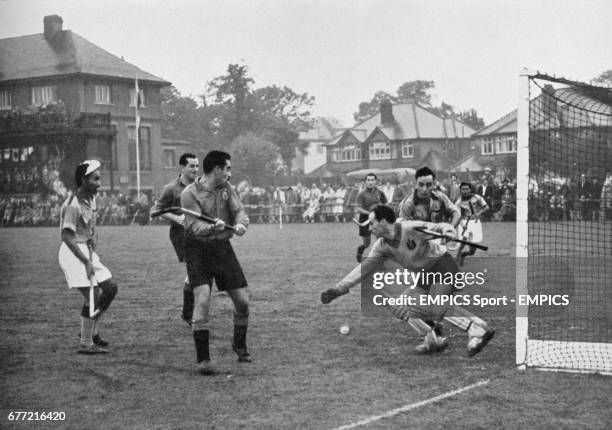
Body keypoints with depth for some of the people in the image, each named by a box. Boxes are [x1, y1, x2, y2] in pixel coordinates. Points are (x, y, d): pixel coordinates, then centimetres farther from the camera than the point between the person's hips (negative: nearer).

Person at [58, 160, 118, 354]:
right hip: (73, 252, -9)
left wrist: (92, 253, 0)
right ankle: (85, 344, -4)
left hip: (87, 251, 9)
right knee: (93, 296, -12)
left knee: (110, 287, 11)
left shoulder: (91, 199, 8)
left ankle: (92, 331, 22)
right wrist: (87, 262, -25)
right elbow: (67, 236, -22)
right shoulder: (72, 205, -19)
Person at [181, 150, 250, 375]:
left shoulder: (226, 188, 5)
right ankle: (203, 359, -10)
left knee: (242, 301, 5)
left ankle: (239, 345, 32)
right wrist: (214, 227, -41)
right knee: (202, 299, -19)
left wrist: (240, 223, -23)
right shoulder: (190, 193, -13)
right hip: (198, 249, -5)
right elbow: (195, 226, -22)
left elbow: (239, 211, 0)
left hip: (223, 247, 5)